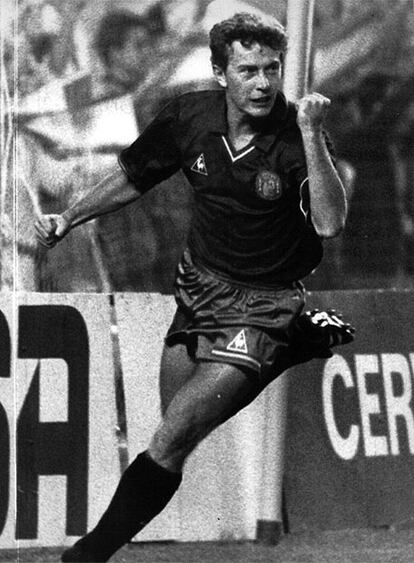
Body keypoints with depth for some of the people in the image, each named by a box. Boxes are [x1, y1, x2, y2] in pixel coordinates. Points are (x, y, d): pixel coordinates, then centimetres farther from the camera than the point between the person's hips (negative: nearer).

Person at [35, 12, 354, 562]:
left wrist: (311, 134, -40)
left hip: (261, 305, -6)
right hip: (198, 286, 6)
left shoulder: (295, 138, -20)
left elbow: (329, 224, -35)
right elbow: (132, 179, 12)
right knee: (175, 430, 18)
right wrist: (69, 218, 5)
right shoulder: (190, 117, -7)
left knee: (171, 441, -13)